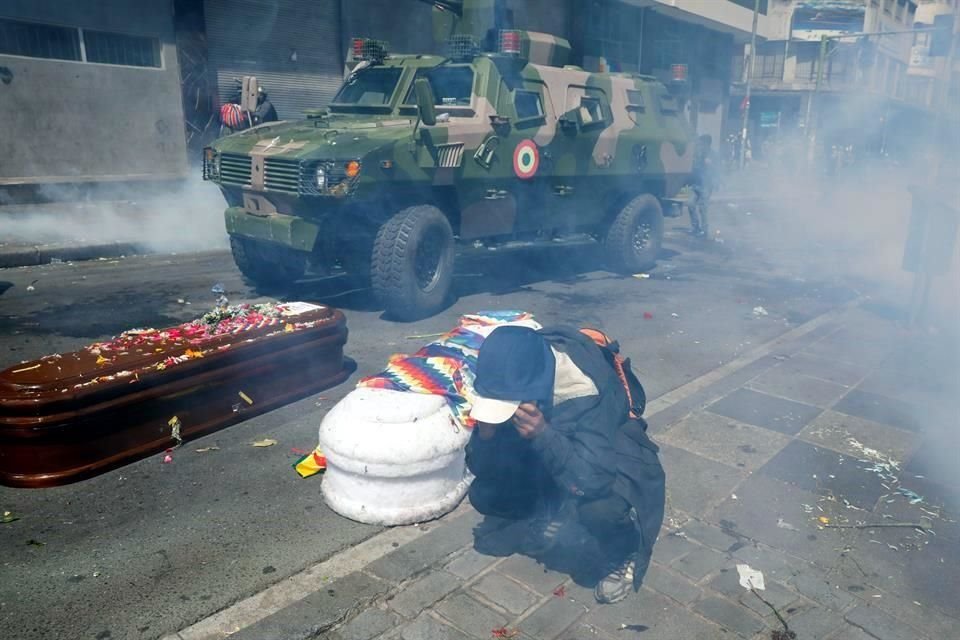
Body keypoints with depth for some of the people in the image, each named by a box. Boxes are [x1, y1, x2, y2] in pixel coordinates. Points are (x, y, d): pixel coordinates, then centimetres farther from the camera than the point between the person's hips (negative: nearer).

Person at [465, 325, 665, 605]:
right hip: (549, 453, 5)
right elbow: (482, 469, -16)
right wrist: (486, 434, -36)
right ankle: (552, 511, 15)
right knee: (484, 495, -13)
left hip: (611, 458, -5)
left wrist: (543, 434, -50)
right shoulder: (511, 381, -23)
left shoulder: (587, 391, -37)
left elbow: (592, 478, -41)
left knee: (598, 506, -36)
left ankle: (624, 554, -2)